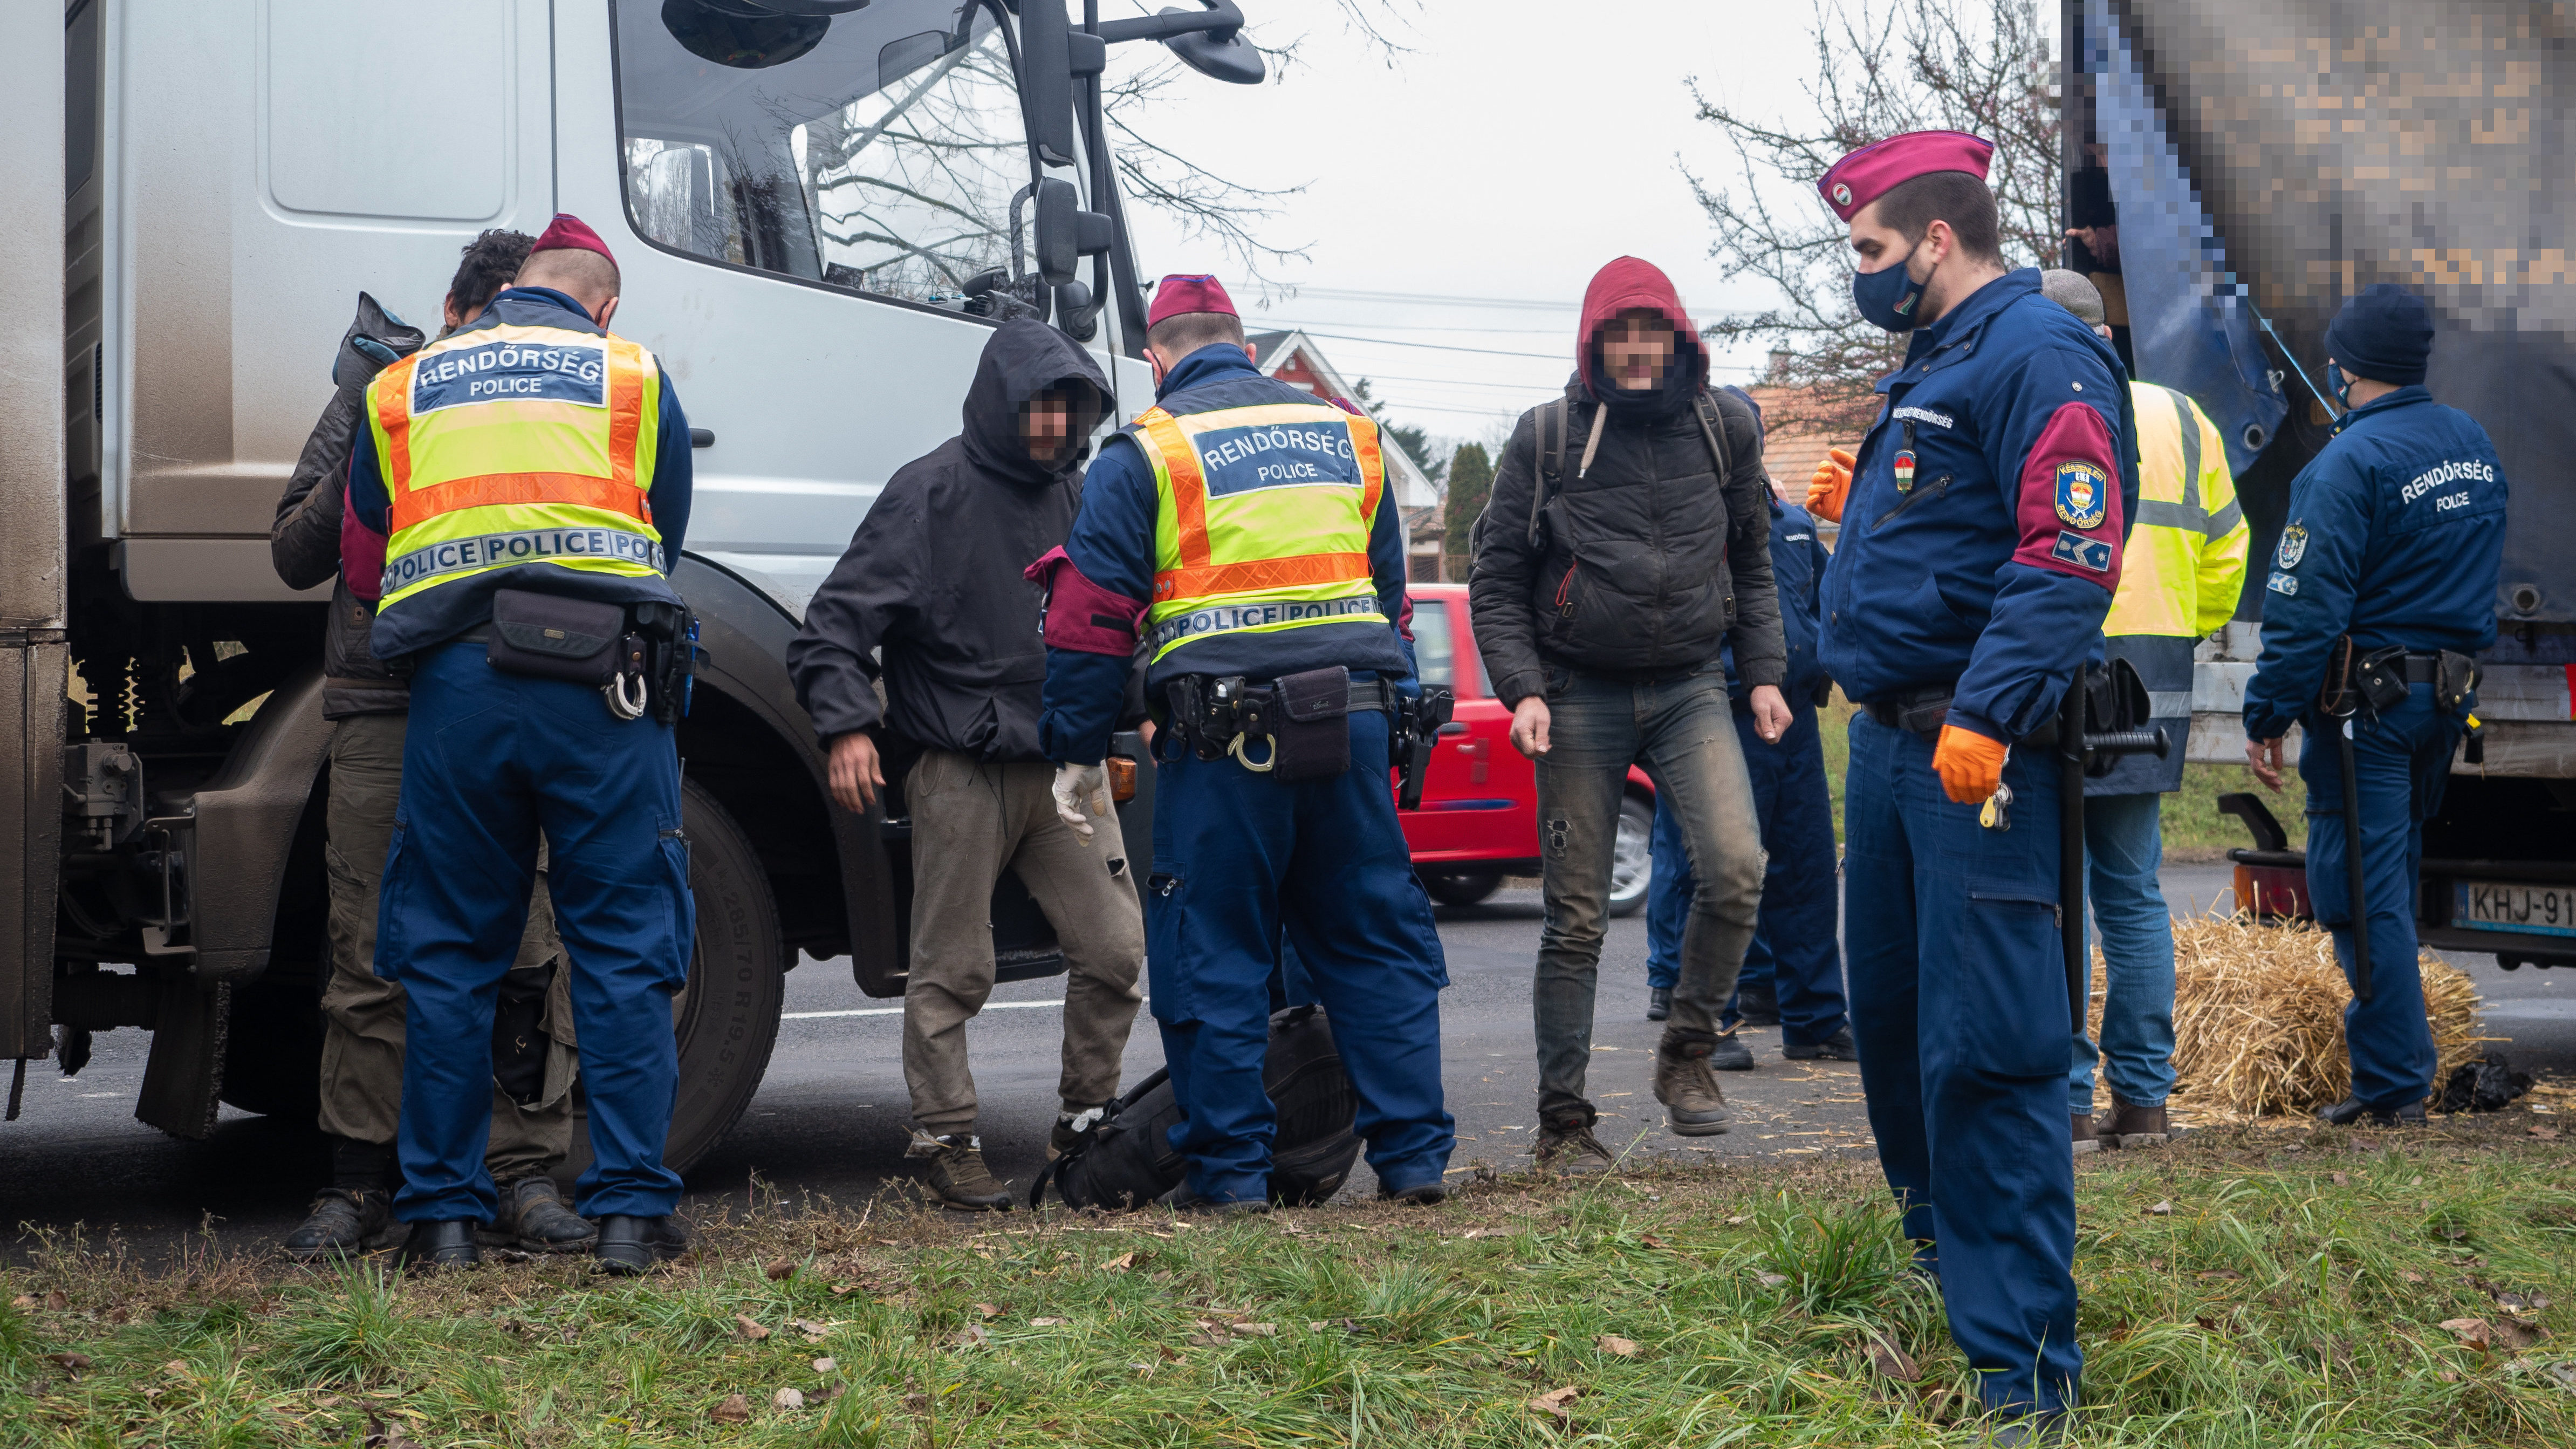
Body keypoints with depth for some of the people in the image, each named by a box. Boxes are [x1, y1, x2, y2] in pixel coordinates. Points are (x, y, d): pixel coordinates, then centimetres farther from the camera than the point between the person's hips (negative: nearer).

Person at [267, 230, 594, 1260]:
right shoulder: (373, 402, 14)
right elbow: (296, 555, 13)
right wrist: (367, 461, -2)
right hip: (385, 708, 1)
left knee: (526, 953, -4)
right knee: (370, 960, 0)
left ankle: (524, 1173, 3)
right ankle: (361, 1181, 8)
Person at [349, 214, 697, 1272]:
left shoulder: (402, 387, 18)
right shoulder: (635, 378, 13)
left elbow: (368, 538, 21)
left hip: (451, 683, 2)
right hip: (597, 680, -2)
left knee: (447, 955, 8)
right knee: (625, 950, 2)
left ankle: (443, 1214, 9)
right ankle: (631, 1209, 0)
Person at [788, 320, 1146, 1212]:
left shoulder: (1080, 496, 12)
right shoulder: (931, 493, -6)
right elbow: (838, 619, -10)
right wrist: (846, 727, -21)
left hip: (1061, 766, 6)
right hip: (958, 770, -5)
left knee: (1115, 947, 1)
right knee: (953, 972, 0)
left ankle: (1086, 1122, 15)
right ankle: (946, 1139, 12)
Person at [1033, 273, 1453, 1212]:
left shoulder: (1147, 452, 3)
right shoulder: (1346, 436, 18)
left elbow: (1091, 614, -1)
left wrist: (1077, 755, 3)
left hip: (1225, 733, -4)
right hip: (1354, 724, 4)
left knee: (1213, 950, 5)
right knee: (1376, 940, 11)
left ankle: (1229, 1169, 6)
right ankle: (1412, 1155, 11)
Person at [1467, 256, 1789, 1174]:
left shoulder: (1724, 428, 5)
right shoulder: (1547, 437, -1)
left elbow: (1751, 562, 16)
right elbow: (1496, 579, 2)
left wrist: (1763, 675, 8)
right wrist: (1521, 690, -9)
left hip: (1690, 687, 1)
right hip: (1580, 695, -1)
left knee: (1736, 867, -21)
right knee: (1576, 916, 1)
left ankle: (1690, 1048, 2)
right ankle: (1564, 1119, 11)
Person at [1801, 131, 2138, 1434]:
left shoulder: (2039, 357, -12)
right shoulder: (1930, 366, 20)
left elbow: (2067, 556, -22)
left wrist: (1981, 715, -29)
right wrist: (1857, 510, 17)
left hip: (1977, 753, -10)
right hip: (1891, 739, 10)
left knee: (1983, 1052, -11)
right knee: (1890, 1018, 19)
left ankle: (2023, 1372, -7)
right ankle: (1939, 1248, 37)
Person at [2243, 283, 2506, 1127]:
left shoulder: (2349, 463, -16)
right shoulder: (2473, 443, 10)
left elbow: (2307, 608, -18)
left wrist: (2266, 718, -13)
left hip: (2369, 700, -8)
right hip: (2449, 695, 8)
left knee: (2362, 892, -3)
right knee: (2394, 879, 18)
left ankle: (2392, 1088, -1)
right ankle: (2399, 1060, 24)